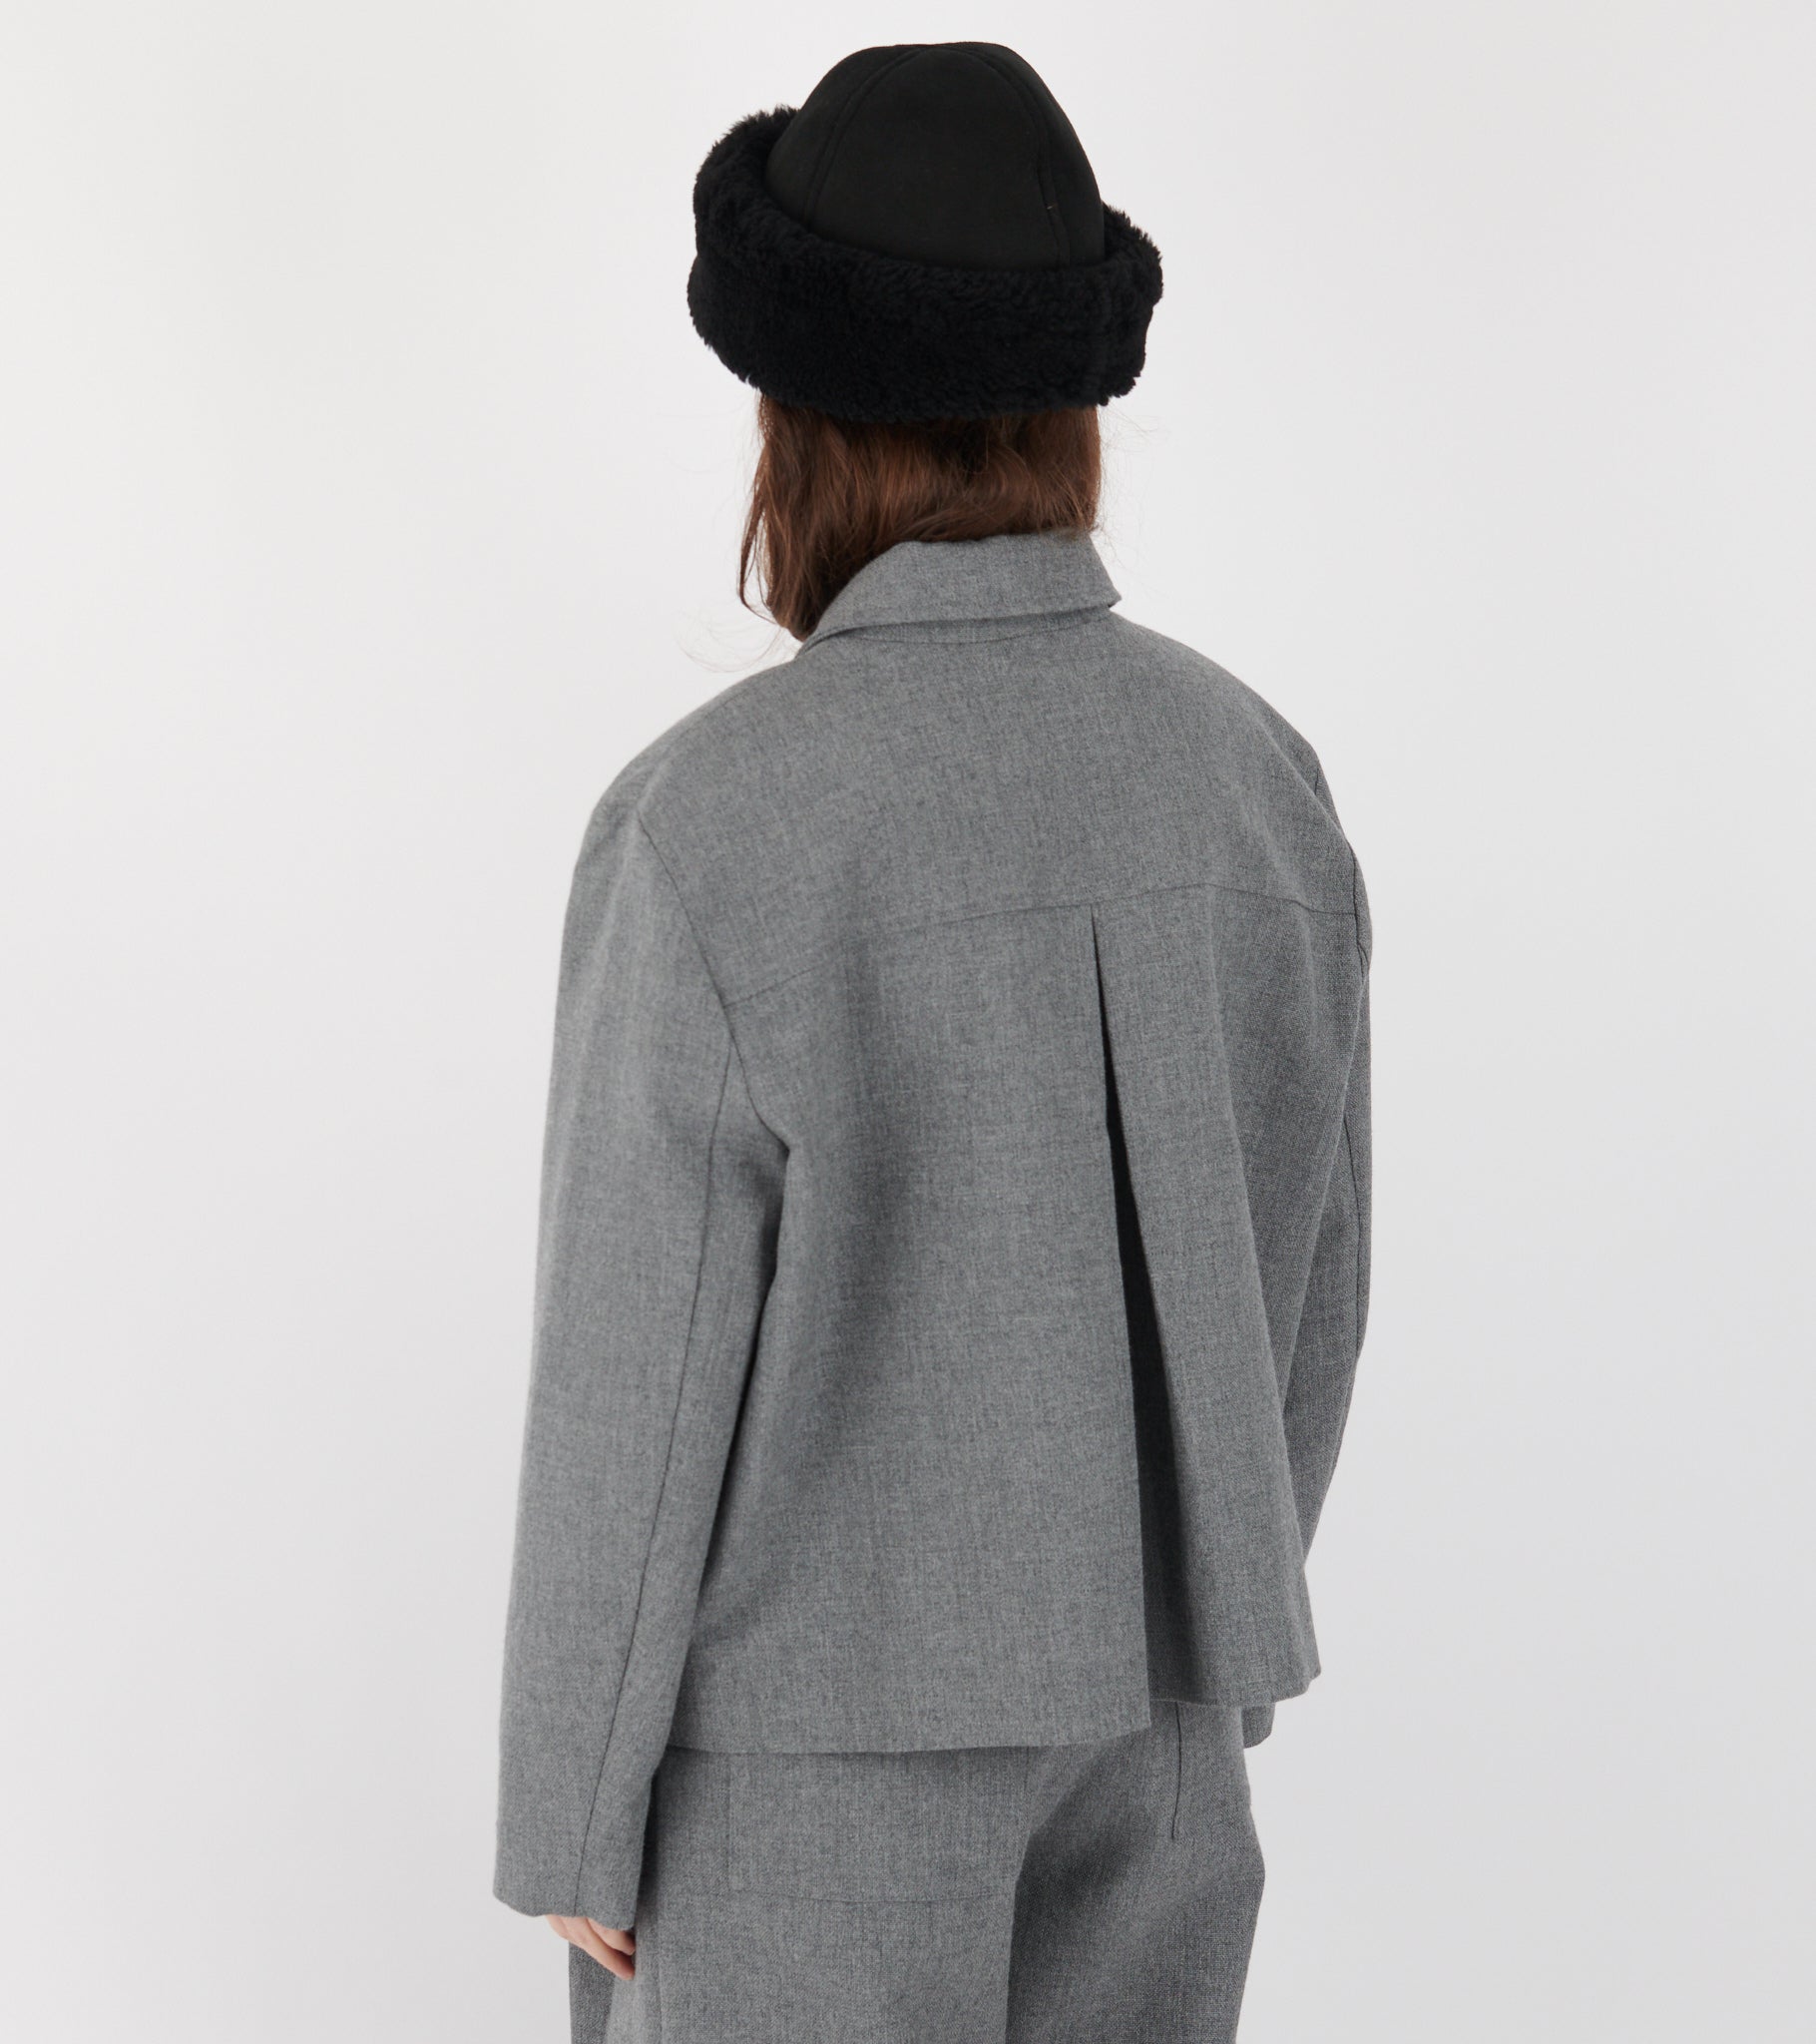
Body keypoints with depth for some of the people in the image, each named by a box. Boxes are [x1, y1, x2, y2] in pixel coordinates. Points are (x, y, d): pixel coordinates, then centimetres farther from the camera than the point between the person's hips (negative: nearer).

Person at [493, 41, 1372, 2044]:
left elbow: (636, 1380, -18)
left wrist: (571, 1810, -4)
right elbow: (1300, 1278, 3)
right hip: (1122, 1685, 5)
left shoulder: (713, 828, -24)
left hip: (817, 1702, -5)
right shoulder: (1248, 771, -6)